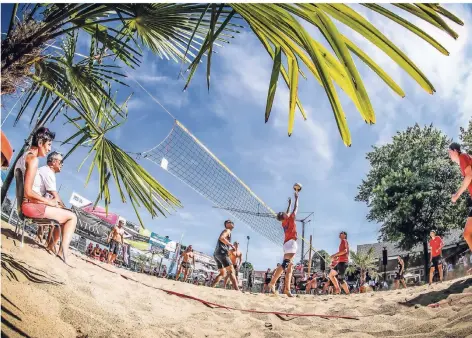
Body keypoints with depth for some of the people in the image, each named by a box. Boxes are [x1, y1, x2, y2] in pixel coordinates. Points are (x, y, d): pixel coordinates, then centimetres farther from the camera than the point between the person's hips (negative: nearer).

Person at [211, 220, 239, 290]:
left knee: (223, 273, 15)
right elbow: (221, 238, -19)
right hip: (222, 253, -9)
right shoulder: (227, 230, 1)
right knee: (231, 271, -14)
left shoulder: (226, 231, 30)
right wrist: (231, 245, -15)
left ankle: (211, 287, 2)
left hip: (216, 254, 9)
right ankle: (237, 290, -25)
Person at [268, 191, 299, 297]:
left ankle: (287, 289, -7)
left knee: (289, 267, 2)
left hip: (287, 243, 9)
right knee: (285, 264, -20)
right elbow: (296, 209, 7)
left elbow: (287, 214, 37)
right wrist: (296, 198, 17)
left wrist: (289, 203, 46)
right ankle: (272, 283, -31)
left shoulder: (284, 223, 19)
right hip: (291, 242, -9)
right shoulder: (290, 220, 1)